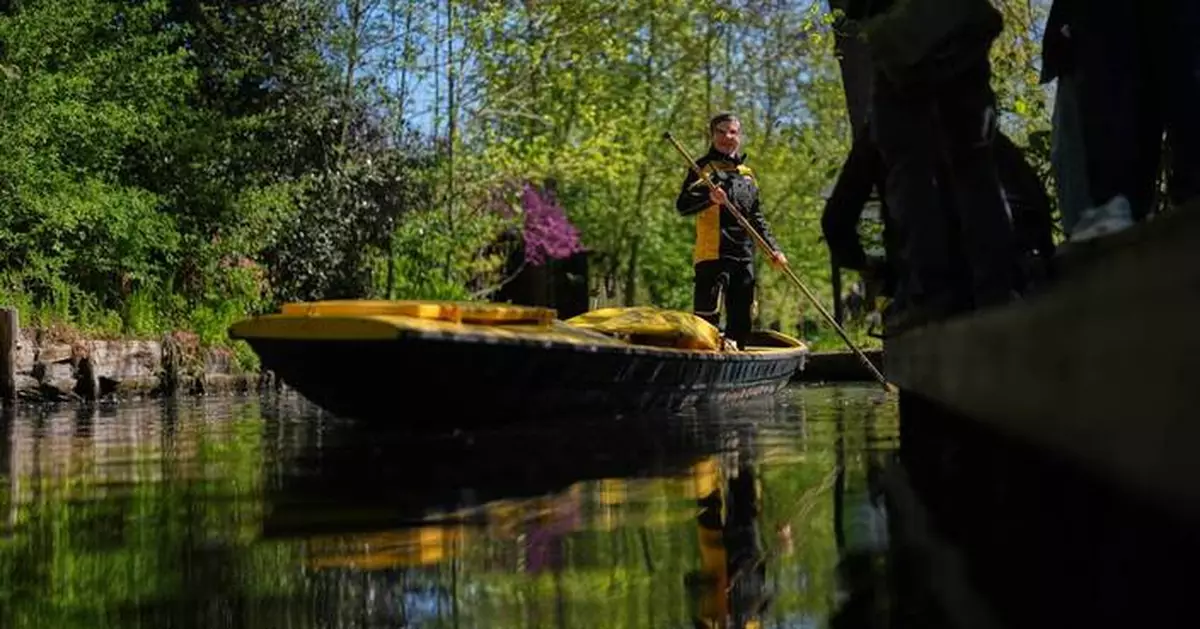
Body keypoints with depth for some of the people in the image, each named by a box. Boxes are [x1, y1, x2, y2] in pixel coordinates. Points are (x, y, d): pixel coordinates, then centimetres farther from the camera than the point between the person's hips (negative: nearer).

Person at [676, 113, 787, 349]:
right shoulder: (705, 167, 1)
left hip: (744, 256, 7)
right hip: (712, 255, -7)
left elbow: (757, 219, 28)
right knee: (707, 318, -13)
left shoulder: (747, 174, 22)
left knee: (741, 320, 9)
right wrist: (709, 197, -32)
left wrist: (773, 248, 17)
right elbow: (682, 205, -13)